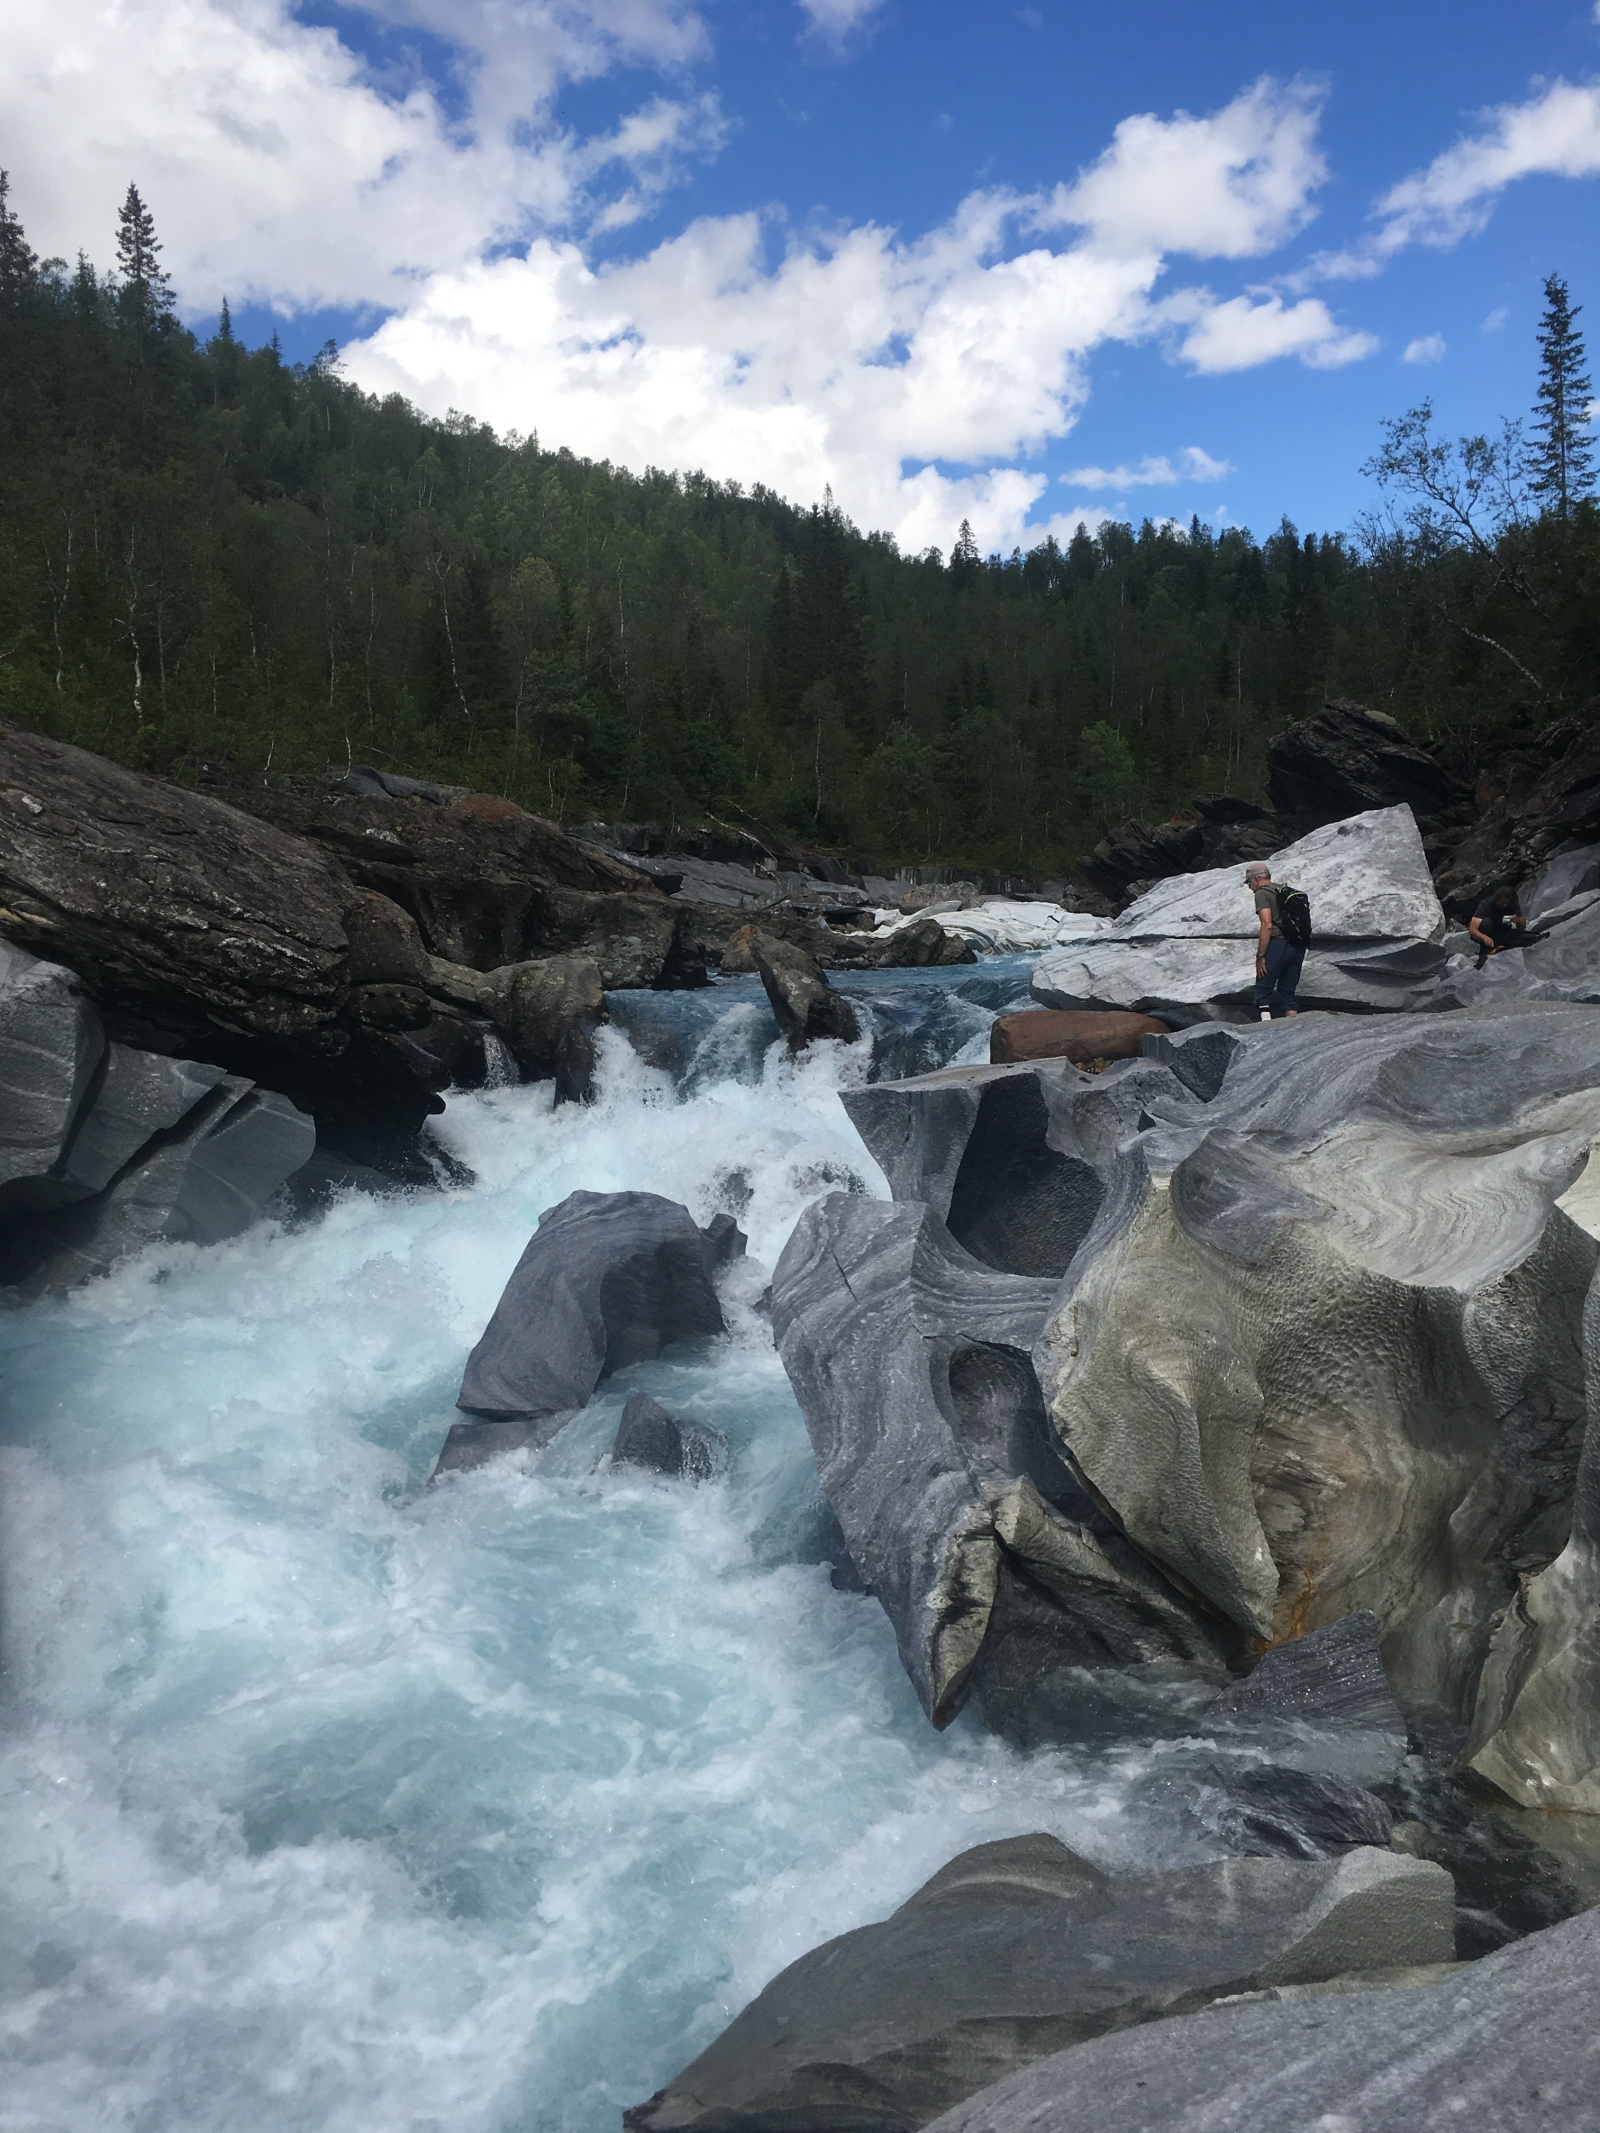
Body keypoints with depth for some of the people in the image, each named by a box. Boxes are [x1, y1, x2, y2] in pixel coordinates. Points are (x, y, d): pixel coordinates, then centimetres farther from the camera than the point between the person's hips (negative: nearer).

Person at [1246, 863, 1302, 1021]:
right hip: (1298, 946, 8)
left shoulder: (1262, 893, -3)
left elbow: (1267, 925, -14)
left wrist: (1260, 956, -13)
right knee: (1287, 992, 12)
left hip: (1278, 943, -8)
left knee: (1262, 993, -3)